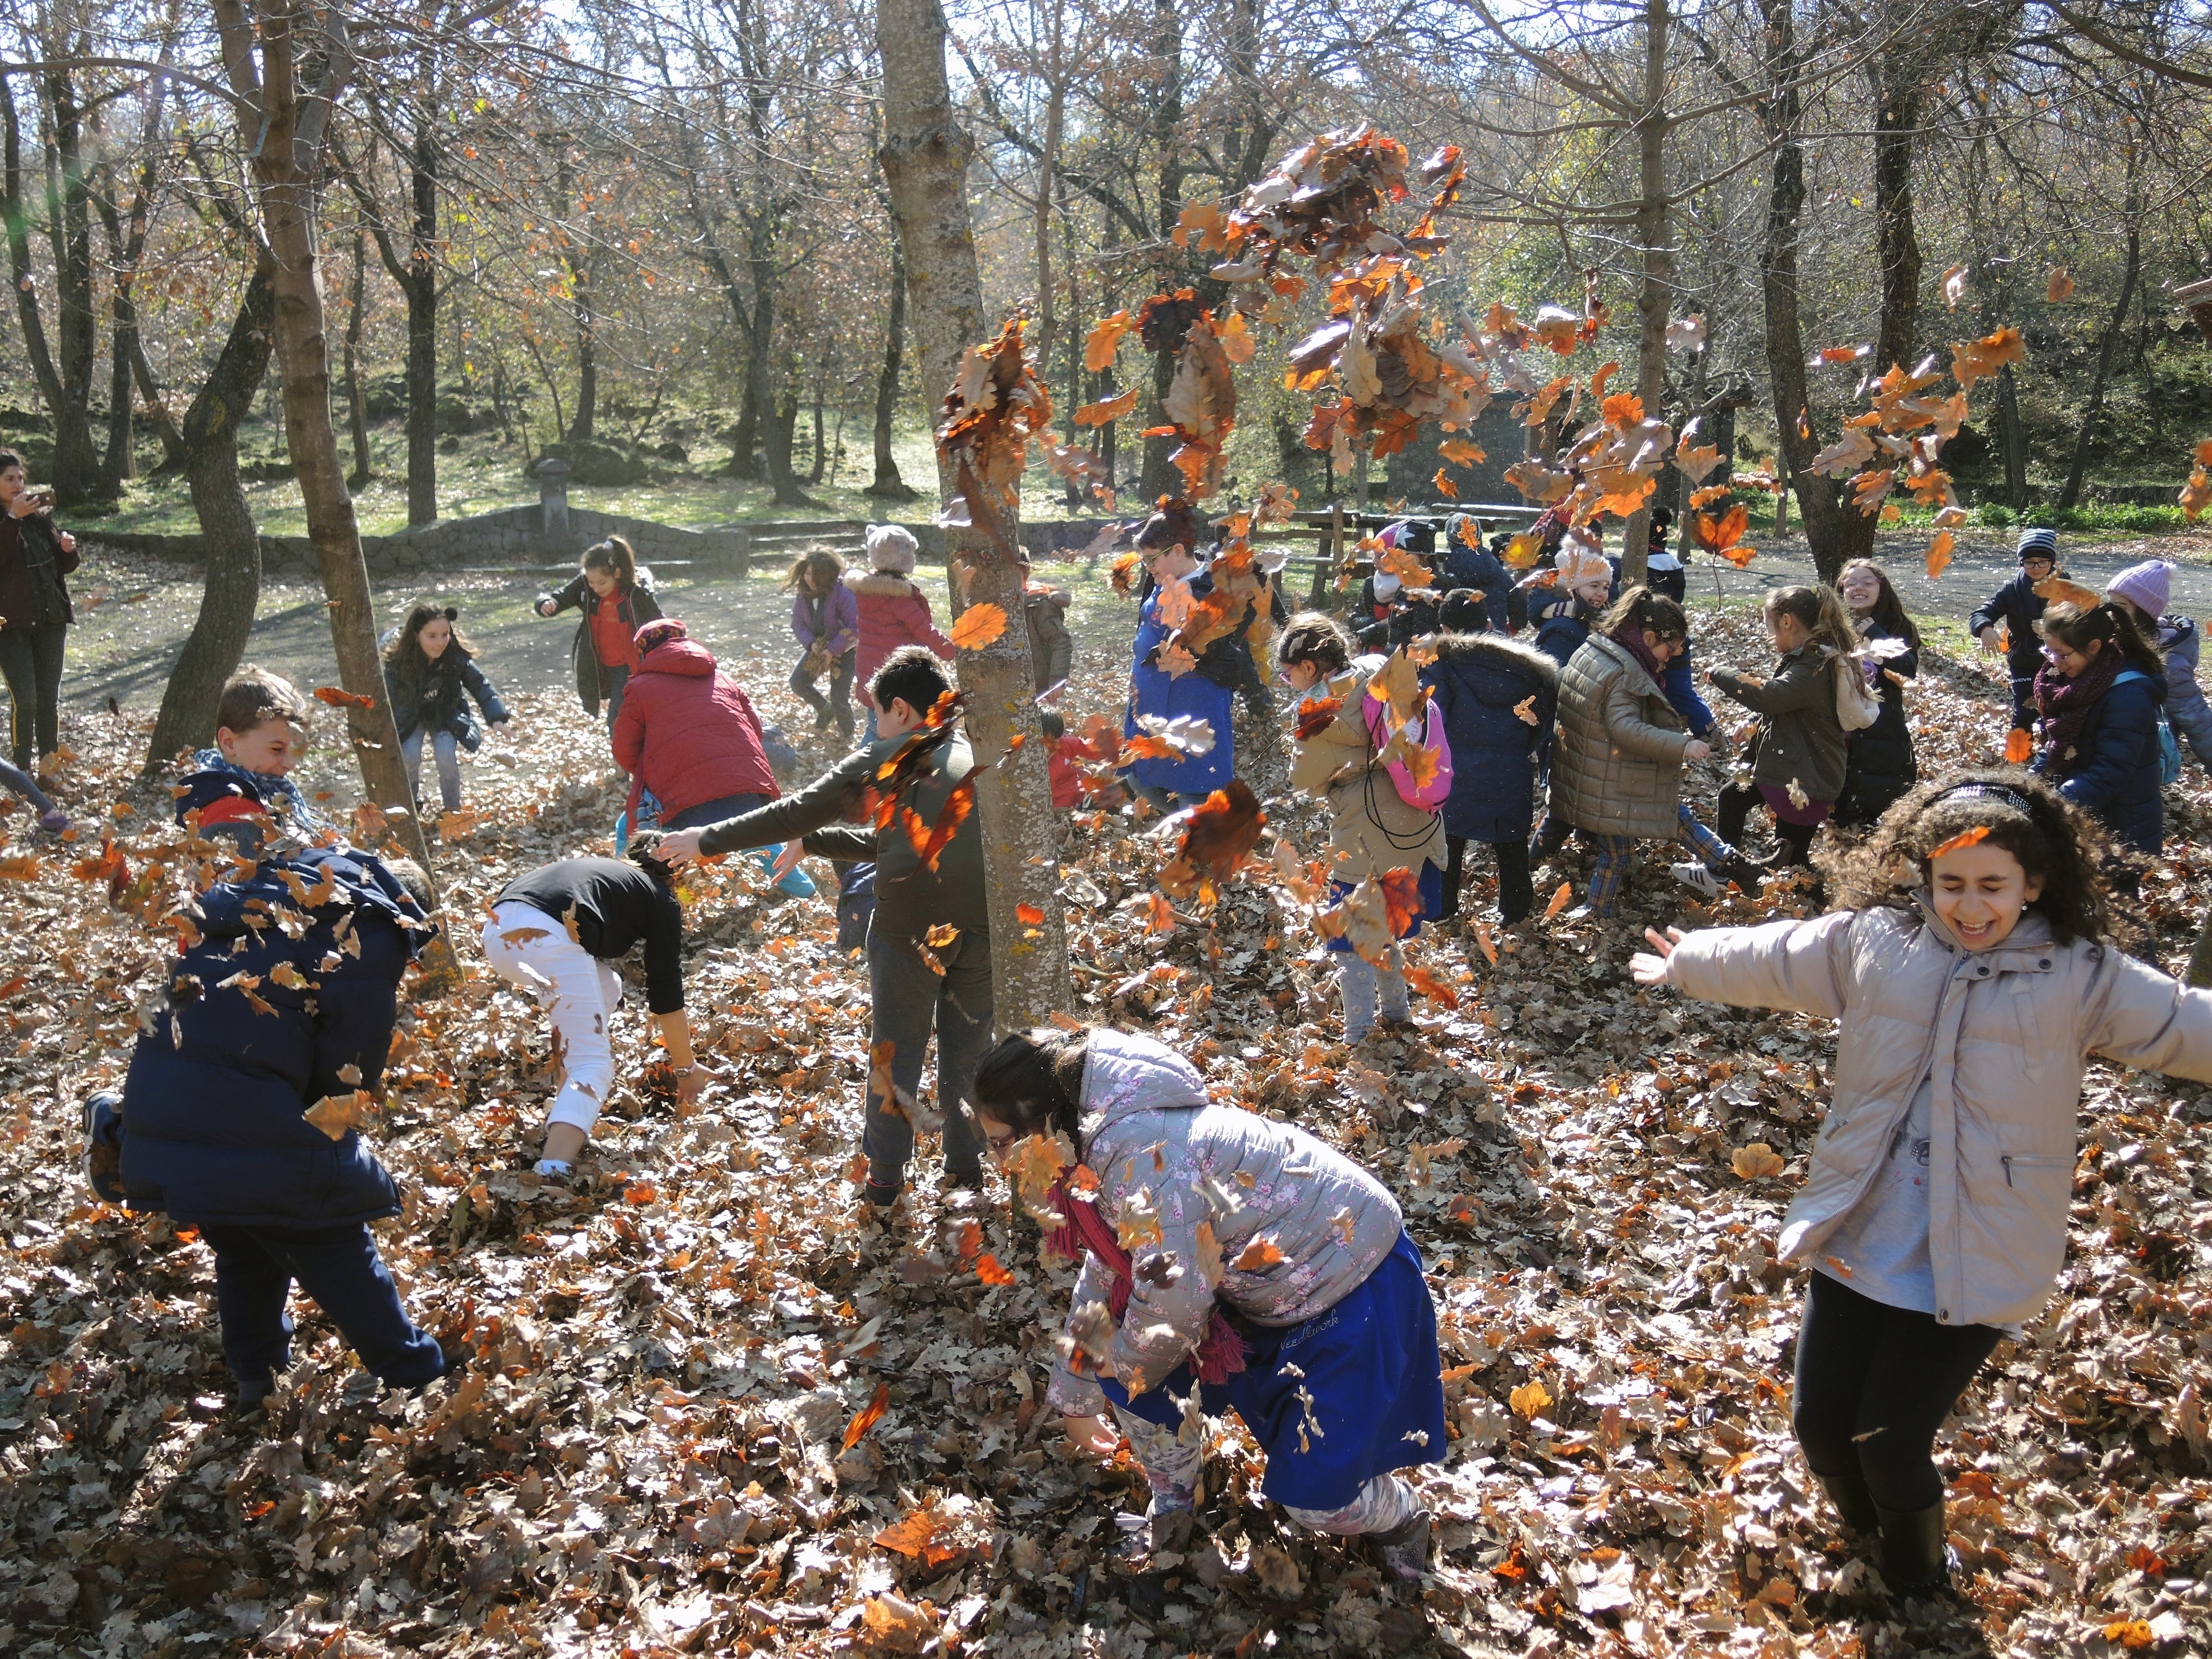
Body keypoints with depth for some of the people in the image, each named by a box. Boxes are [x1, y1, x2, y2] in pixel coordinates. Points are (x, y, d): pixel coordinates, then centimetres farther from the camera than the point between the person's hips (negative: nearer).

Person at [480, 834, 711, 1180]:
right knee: (593, 1065, -2)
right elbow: (667, 996, 18)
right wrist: (687, 1068, 30)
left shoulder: (607, 869, 37)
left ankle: (567, 1108, 24)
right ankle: (553, 1173, -24)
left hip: (497, 929, 8)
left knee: (604, 987, 29)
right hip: (547, 938, -8)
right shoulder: (662, 900, 19)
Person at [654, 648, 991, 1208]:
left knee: (895, 1051, 12)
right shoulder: (980, 756, 23)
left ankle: (884, 1183, 22)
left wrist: (708, 840, 14)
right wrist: (813, 843, 35)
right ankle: (966, 1170, 27)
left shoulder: (885, 757, 7)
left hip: (910, 925, -4)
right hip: (985, 925, 4)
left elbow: (798, 811, 5)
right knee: (968, 1048, 19)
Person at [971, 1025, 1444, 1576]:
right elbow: (1104, 1275, 14)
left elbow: (1172, 1300, -31)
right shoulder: (1105, 1144, 0)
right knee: (1129, 1366, 0)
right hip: (1261, 1278, 9)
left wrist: (1127, 1370, -8)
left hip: (1353, 1284, -9)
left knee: (1315, 1494, -7)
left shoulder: (1141, 1149, -32)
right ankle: (1173, 1509, 25)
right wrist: (1074, 1396, 24)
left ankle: (1397, 1516, 26)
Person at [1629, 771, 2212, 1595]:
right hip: (1855, 1239, 4)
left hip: (1970, 1268, -3)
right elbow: (1770, 958, 18)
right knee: (1821, 1425, 7)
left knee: (1890, 1442, -5)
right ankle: (1869, 1533, 43)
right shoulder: (1871, 941, 2)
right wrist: (1689, 963, 31)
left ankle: (1917, 1585, 29)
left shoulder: (2082, 978, -5)